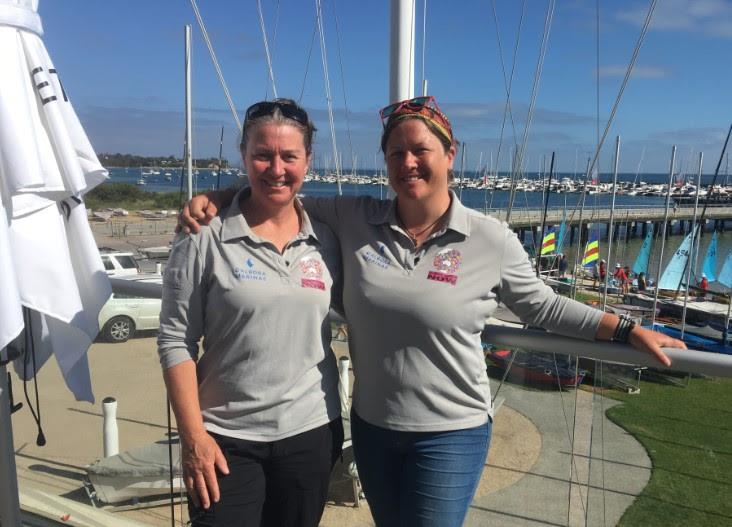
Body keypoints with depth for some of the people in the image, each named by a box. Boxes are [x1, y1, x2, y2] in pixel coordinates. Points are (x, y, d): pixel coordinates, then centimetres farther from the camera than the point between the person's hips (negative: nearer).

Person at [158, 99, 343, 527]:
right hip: (227, 439, -3)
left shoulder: (326, 241, 0)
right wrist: (193, 436, -11)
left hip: (312, 433, 3)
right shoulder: (204, 239, -10)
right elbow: (176, 342, -8)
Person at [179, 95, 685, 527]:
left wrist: (628, 329, 2)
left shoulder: (492, 240, -11)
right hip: (371, 426, 4)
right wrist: (214, 196, -8)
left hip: (452, 434, -3)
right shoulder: (354, 220, -7)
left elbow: (542, 306, 1)